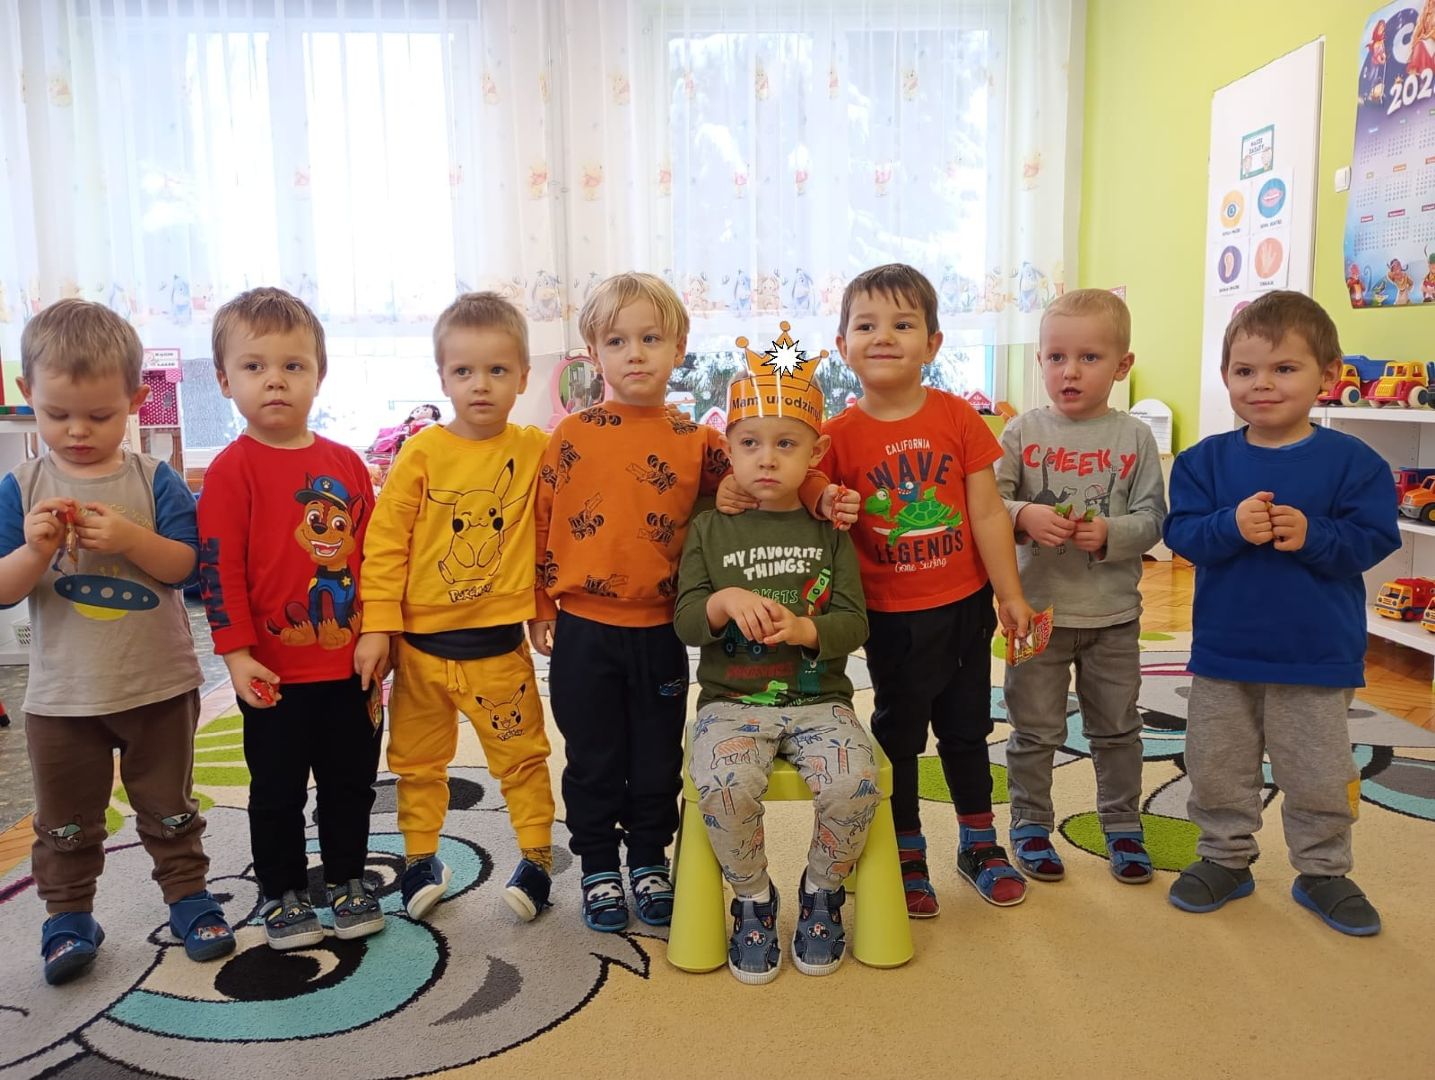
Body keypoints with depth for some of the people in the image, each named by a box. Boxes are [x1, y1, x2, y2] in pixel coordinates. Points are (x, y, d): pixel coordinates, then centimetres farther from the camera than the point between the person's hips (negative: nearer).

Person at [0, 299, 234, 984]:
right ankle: (68, 916, 33)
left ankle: (188, 897, 31)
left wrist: (129, 538, -26)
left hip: (158, 686, -1)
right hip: (61, 694, 1)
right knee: (66, 822, 15)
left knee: (169, 808, 15)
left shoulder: (154, 481, -5)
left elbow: (184, 564, -10)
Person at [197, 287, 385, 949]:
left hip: (351, 664, 4)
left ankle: (346, 878, 34)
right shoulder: (232, 470, -9)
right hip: (275, 672, -4)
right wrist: (237, 654, -15)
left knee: (351, 781, 16)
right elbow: (219, 566, -11)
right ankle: (283, 893, 29)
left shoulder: (345, 464, 4)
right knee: (278, 789, 12)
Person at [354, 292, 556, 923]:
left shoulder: (536, 450, -4)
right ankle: (421, 859, 35)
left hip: (499, 643, 0)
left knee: (522, 756, 10)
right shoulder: (423, 452, -7)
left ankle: (536, 858, 27)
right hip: (421, 642, 1)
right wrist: (377, 625, -8)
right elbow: (385, 540, -6)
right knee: (416, 760, 16)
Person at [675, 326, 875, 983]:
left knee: (855, 784, -26)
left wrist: (804, 628, -20)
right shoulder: (710, 531, 5)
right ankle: (752, 900, 1)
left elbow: (854, 623, 1)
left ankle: (822, 893, 6)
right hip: (732, 701, 0)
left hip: (818, 699, 1)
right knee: (723, 785, -30)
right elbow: (685, 622, 0)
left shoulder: (829, 531, 6)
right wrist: (726, 600, -22)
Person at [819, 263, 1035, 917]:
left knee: (966, 728, 17)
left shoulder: (957, 417, -7)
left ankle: (979, 842, 38)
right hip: (891, 617, -1)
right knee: (898, 734, 13)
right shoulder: (839, 435, -10)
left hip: (965, 605, 1)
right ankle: (906, 855, 32)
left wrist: (1011, 595, -3)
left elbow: (988, 512, -5)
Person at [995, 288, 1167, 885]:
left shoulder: (1134, 438, -3)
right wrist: (1025, 516, -26)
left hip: (1113, 612, 1)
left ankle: (1122, 825, 34)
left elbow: (1152, 518, -3)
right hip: (1037, 606, -1)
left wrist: (1110, 534, -21)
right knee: (1034, 729, 10)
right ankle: (1031, 824, 27)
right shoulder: (1023, 431, -4)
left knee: (1117, 728, 15)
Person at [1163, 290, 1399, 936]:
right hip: (1222, 651, 2)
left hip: (1318, 657, -1)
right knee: (1217, 767, 14)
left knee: (1319, 776, 11)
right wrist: (1232, 526, -27)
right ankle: (1225, 858, 33)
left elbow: (1373, 538, -11)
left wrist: (1311, 536, -27)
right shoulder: (1205, 460, -3)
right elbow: (1182, 532, -9)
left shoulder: (1352, 462, -7)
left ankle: (1322, 871, 32)